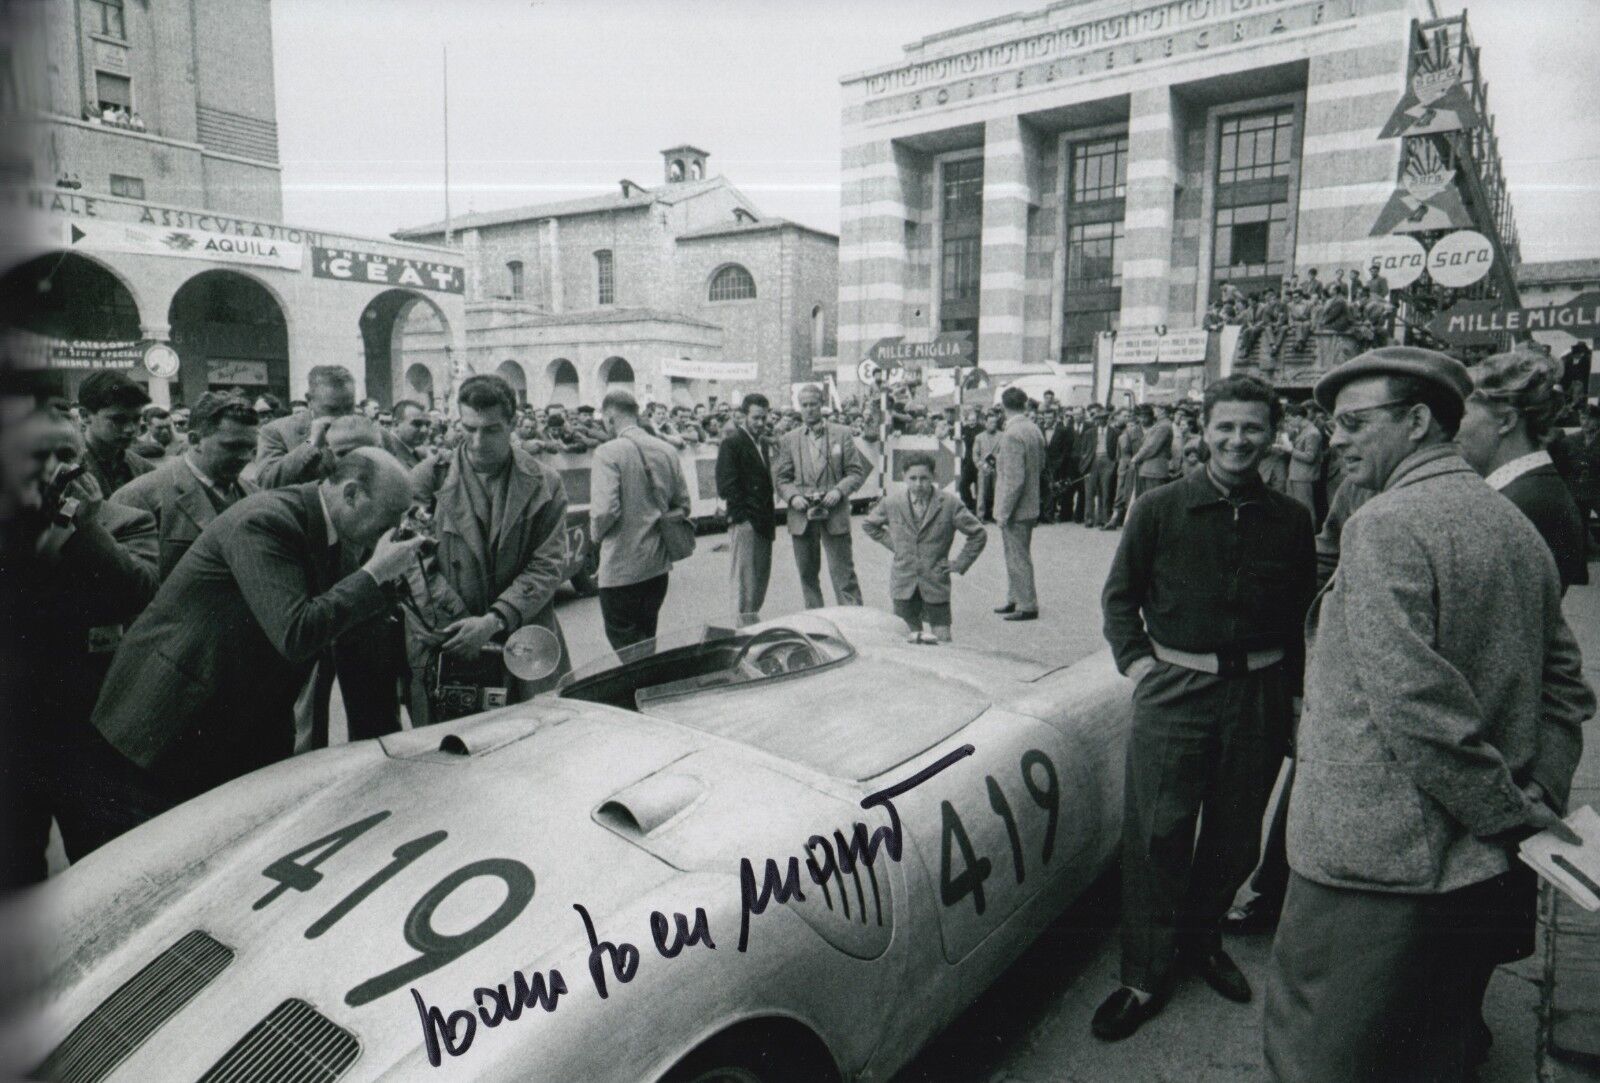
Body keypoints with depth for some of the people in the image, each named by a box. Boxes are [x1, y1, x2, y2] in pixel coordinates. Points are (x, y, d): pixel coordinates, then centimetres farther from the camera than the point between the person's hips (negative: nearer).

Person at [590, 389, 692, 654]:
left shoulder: (608, 452, -14)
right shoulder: (667, 450, 4)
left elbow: (604, 510, -22)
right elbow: (683, 505, 9)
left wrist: (596, 534, -2)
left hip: (621, 567, -6)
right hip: (658, 564, 7)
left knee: (626, 649, 2)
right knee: (647, 641, 20)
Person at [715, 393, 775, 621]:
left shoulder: (763, 443, 17)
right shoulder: (731, 444, -8)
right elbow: (726, 487, -13)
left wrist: (770, 516, 11)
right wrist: (747, 514, -13)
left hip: (763, 523, 8)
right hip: (744, 523, -8)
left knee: (761, 578, 11)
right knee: (745, 580, -4)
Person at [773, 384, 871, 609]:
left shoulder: (842, 434, 6)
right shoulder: (788, 440, 10)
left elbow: (857, 472, 4)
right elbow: (780, 477, 8)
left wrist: (839, 490, -13)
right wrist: (792, 496, -11)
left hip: (835, 515, -2)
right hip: (802, 517, 3)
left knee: (843, 572, -5)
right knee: (807, 574, 9)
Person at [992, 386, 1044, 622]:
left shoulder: (1011, 435, -21)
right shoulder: (1033, 429, 6)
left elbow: (1014, 479, -24)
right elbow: (1041, 463, 16)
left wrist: (1004, 512, -19)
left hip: (1015, 509, -9)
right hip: (1030, 506, 9)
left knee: (1018, 558, 1)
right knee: (1016, 555, 19)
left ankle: (1027, 606, 9)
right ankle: (1014, 600, 30)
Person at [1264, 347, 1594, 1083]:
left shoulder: (1385, 525, -16)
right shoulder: (1519, 527, 12)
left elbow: (1414, 701, -23)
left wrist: (1507, 813, -12)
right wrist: (1538, 799, 7)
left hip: (1375, 863, -9)